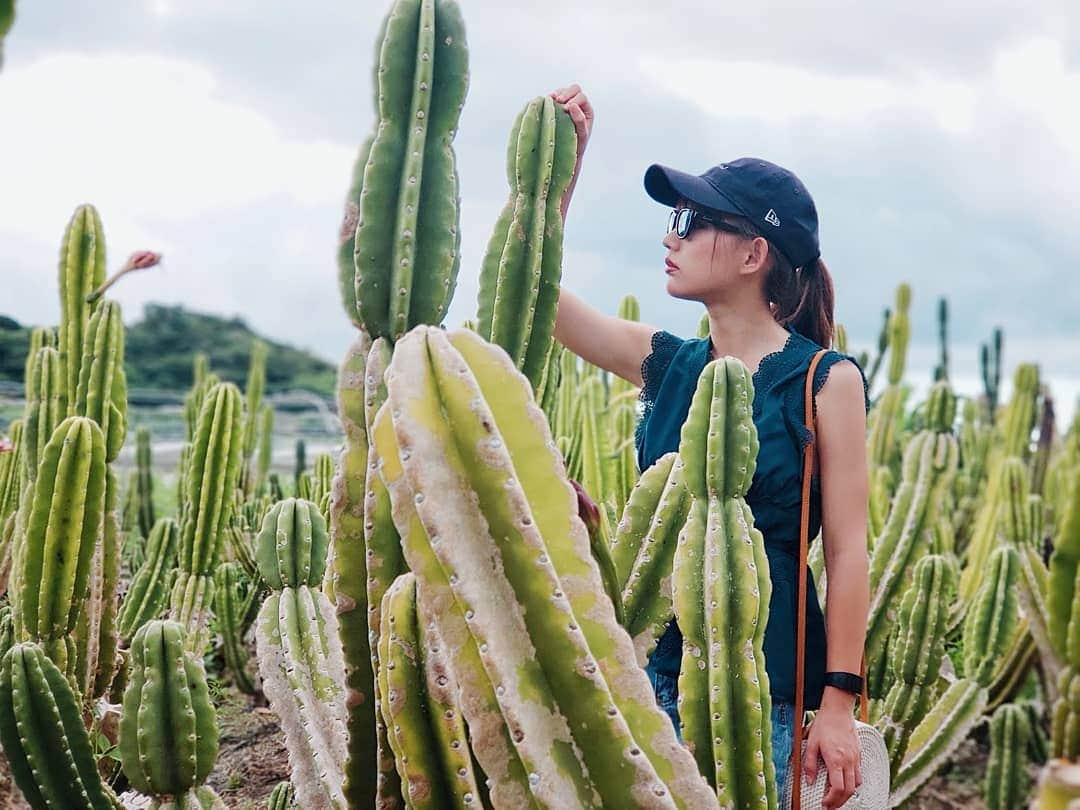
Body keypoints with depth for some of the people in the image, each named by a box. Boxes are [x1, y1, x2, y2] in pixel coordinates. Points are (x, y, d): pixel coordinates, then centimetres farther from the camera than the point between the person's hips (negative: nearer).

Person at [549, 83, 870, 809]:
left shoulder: (827, 381, -8)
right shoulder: (666, 364, 5)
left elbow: (848, 551, -9)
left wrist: (838, 703, -12)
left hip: (759, 681, -4)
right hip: (655, 664, 5)